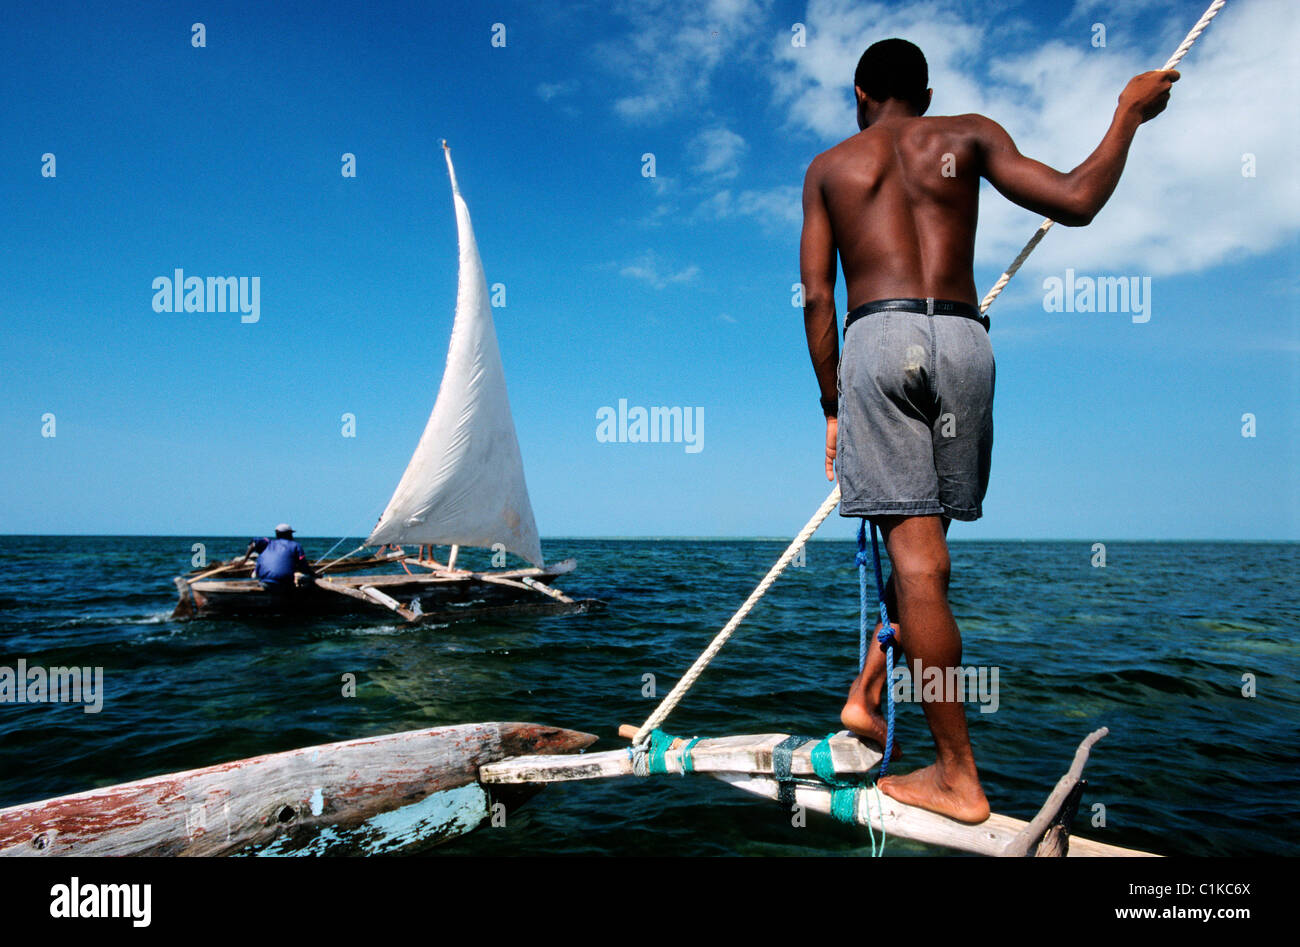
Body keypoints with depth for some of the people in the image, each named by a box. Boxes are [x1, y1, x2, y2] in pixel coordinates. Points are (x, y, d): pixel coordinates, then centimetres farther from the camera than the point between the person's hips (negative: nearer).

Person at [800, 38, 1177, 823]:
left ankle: (960, 778, -1)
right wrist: (1130, 113, 26)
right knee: (924, 538, 17)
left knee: (918, 555, -6)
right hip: (963, 339, 2)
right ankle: (867, 692, 19)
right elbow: (1076, 202, 8)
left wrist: (832, 406, 12)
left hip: (877, 338, -1)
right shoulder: (968, 136, 18)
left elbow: (817, 297, 9)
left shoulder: (828, 167, 19)